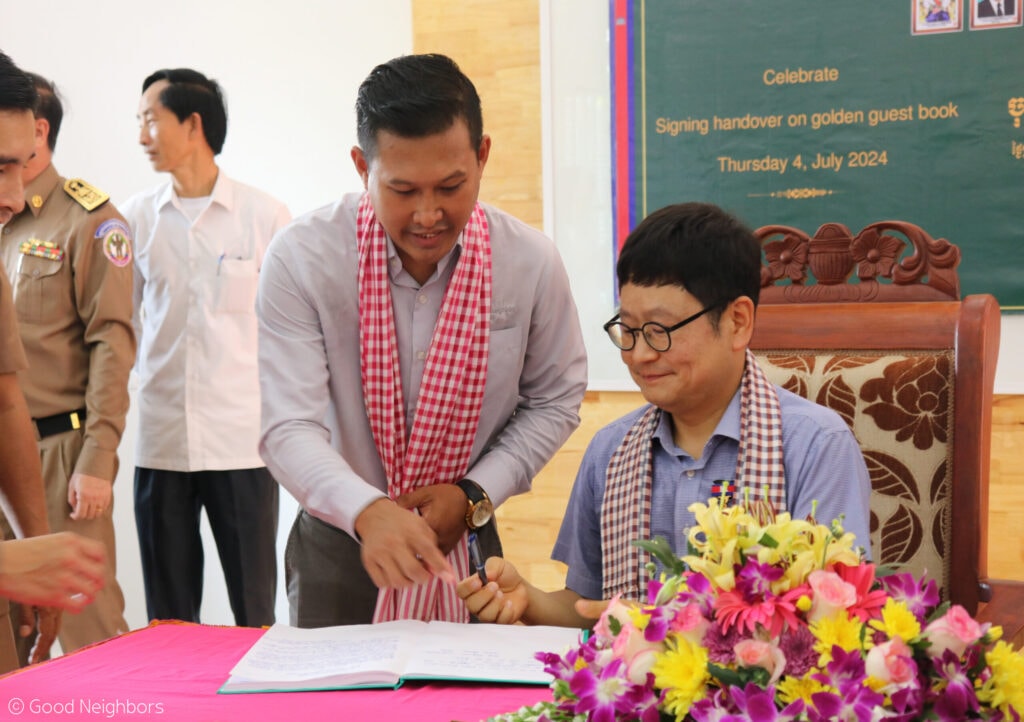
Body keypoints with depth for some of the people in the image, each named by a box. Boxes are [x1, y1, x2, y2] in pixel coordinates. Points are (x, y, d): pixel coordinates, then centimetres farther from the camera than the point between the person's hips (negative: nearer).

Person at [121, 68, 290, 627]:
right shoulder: (136, 217, 7)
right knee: (167, 615, 9)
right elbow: (124, 330, 12)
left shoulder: (265, 216, -1)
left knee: (254, 611, 3)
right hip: (161, 440, 3)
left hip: (242, 439, -2)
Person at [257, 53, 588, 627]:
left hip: (466, 545, 2)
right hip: (339, 546, -1)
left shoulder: (532, 262, -11)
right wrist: (368, 511, -40)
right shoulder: (301, 258, -17)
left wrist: (473, 496, -11)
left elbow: (554, 401, 2)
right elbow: (290, 427, -21)